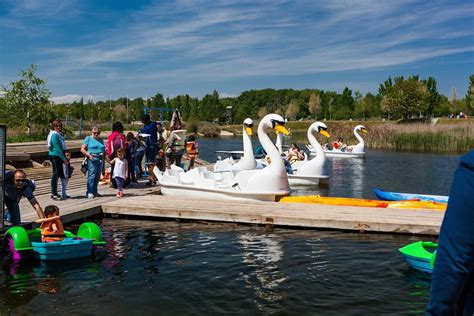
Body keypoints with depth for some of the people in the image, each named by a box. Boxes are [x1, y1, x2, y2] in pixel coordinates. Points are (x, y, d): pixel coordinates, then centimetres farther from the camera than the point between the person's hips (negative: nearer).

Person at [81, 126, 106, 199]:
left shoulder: (101, 140, 19)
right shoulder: (88, 139, 5)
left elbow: (104, 151, 24)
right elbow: (82, 149, -1)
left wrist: (106, 158, 8)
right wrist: (89, 155, -15)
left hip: (100, 160, 5)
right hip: (92, 160, -5)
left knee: (97, 177, 7)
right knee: (91, 176, -12)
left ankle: (94, 191, 15)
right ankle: (89, 192, -11)